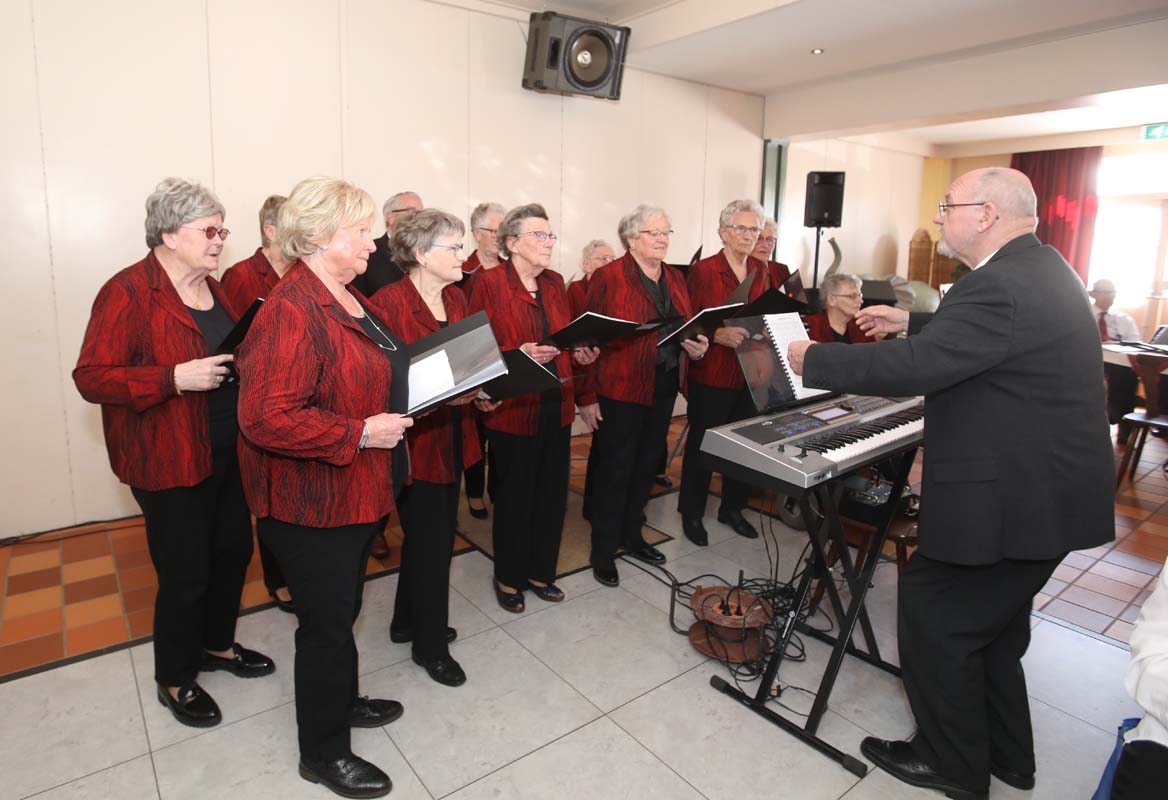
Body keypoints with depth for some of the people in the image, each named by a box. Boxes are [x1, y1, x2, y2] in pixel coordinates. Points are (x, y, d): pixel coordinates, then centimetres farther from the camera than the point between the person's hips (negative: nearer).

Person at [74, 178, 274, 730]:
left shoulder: (212, 289, 9)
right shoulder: (128, 292, -15)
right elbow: (91, 378, -18)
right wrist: (176, 378, -28)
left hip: (225, 451, 8)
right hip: (169, 461, -8)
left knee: (234, 549, 16)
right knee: (186, 571, 2)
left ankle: (217, 644, 40)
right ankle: (174, 680, 26)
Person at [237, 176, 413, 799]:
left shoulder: (343, 297, 9)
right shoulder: (292, 310, -24)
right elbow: (265, 416, -31)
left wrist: (409, 393, 7)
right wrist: (361, 432, -26)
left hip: (356, 491, 9)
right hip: (313, 503, -9)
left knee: (340, 610, 25)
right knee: (328, 622, 7)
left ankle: (340, 701, 47)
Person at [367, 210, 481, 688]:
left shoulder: (456, 299, 8)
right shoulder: (387, 303, -16)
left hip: (452, 436, 8)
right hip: (415, 440, -8)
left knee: (429, 535, 20)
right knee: (432, 541, 4)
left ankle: (408, 621, 41)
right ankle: (430, 645, 25)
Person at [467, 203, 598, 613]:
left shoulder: (555, 282, 12)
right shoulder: (489, 283, -9)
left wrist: (580, 352, -2)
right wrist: (517, 354, -24)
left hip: (556, 406, 6)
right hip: (512, 408, -6)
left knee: (552, 493, 12)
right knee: (514, 496, 6)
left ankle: (540, 571, 31)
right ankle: (508, 578, 27)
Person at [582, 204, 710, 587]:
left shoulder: (675, 278, 13)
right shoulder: (608, 277, -8)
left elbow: (686, 328, 19)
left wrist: (696, 347, -5)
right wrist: (588, 396, -14)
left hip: (664, 389, 7)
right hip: (620, 389, -6)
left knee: (646, 465, 15)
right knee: (615, 470, 2)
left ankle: (630, 534, 33)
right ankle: (603, 550, 18)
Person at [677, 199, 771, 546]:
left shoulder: (761, 272, 10)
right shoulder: (702, 271, -8)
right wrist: (719, 335, -27)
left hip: (751, 374, 6)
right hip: (711, 375, -5)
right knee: (702, 447, 5)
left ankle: (732, 508, 32)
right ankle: (691, 514, 23)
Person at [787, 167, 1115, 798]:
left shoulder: (1001, 287, -25)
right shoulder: (1038, 268, 9)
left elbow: (914, 366, -29)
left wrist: (813, 359, -18)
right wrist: (912, 323, 20)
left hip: (1015, 500, -11)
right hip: (1045, 489, 11)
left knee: (933, 617, 5)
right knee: (990, 624, 23)